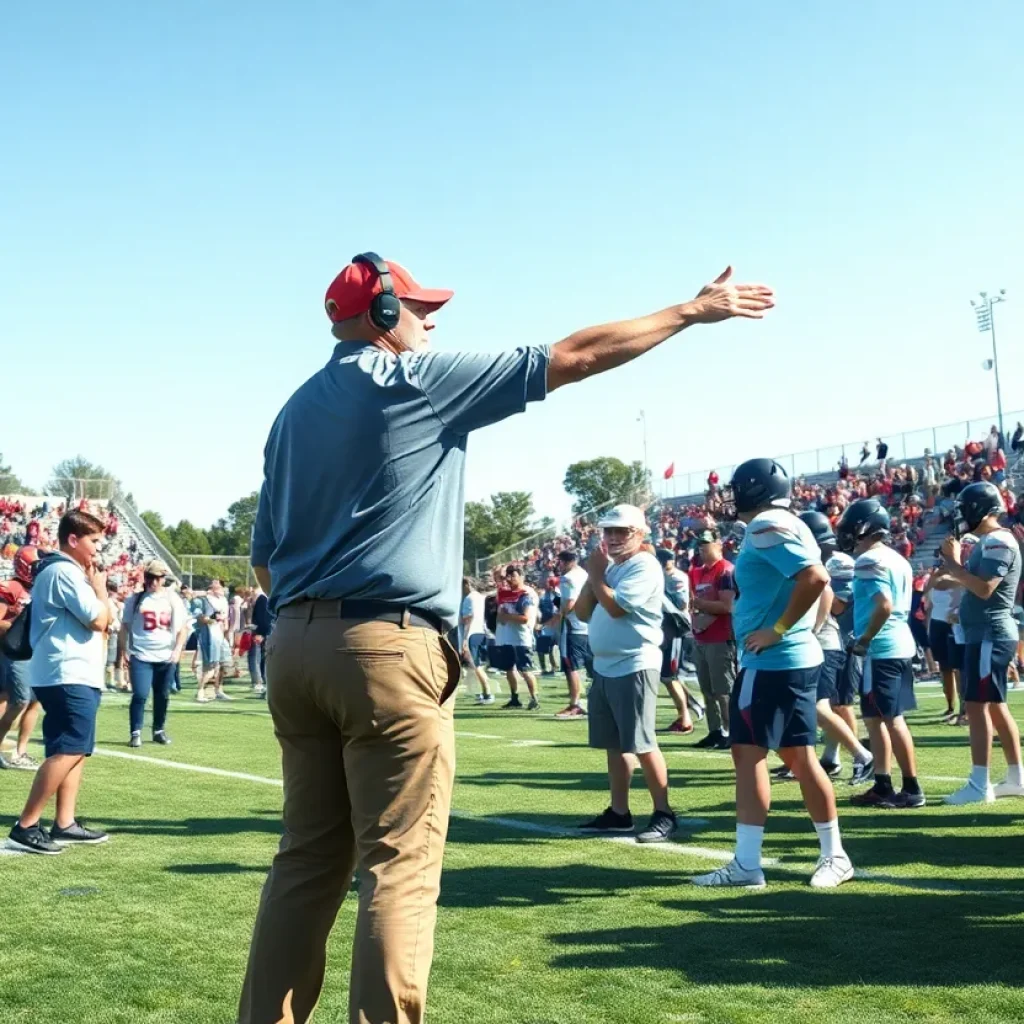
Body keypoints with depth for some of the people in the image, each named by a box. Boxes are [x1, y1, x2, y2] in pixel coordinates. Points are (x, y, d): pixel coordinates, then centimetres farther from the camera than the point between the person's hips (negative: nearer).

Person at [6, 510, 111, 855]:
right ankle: (25, 827, -12)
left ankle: (64, 824, 11)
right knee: (68, 751, -13)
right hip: (69, 676, -11)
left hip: (72, 675, 11)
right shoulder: (66, 572, -13)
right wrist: (100, 588, 0)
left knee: (74, 751, 11)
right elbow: (98, 621, -15)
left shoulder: (61, 571, 20)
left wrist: (93, 586, 13)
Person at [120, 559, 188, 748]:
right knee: (140, 695, -11)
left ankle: (159, 731, 24)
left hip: (166, 657, 2)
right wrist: (125, 651, -2)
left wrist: (178, 649, -6)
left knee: (162, 696, 10)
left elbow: (183, 627, 6)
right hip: (140, 656, -2)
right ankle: (135, 733, -3)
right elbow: (125, 627, 5)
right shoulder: (135, 599, 3)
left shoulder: (172, 599, 5)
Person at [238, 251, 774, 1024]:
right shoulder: (418, 378, -3)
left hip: (294, 644, 8)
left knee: (308, 860, 13)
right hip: (387, 647, -7)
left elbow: (264, 558, 17)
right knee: (399, 866, -2)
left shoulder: (296, 410, 17)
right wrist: (691, 311, 6)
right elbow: (574, 357, -2)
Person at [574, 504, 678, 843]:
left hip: (634, 667, -9)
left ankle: (664, 814, 0)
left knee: (642, 744, -8)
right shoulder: (608, 566, 16)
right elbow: (582, 613, 13)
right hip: (604, 667, 9)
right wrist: (593, 576, 0)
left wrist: (596, 575, -8)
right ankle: (618, 812, 20)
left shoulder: (644, 566, -11)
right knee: (613, 744, 13)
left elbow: (615, 607, -23)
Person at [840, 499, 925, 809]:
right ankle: (883, 786, 18)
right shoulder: (897, 559, 15)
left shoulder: (869, 561, -15)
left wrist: (863, 640, -13)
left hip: (882, 649, -10)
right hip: (900, 644, 10)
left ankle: (912, 789, 0)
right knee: (877, 718, 15)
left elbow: (884, 606, -25)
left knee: (892, 720, -4)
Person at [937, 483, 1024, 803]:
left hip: (990, 634, -11)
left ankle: (979, 785, -8)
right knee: (995, 706, 14)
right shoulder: (987, 542, 16)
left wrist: (955, 567, -15)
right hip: (986, 633, 11)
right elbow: (974, 584, 17)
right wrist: (955, 564, 6)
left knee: (977, 705, -10)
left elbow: (985, 588, -24)